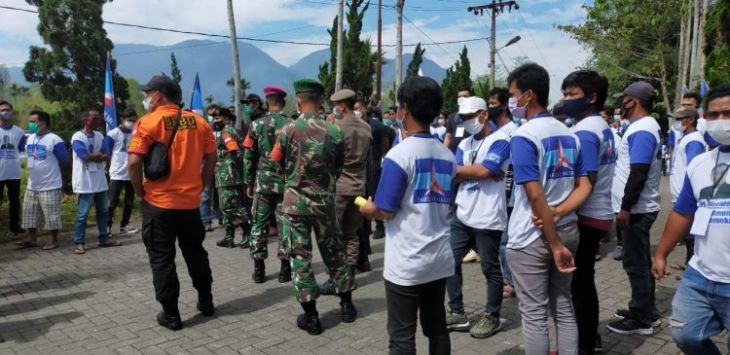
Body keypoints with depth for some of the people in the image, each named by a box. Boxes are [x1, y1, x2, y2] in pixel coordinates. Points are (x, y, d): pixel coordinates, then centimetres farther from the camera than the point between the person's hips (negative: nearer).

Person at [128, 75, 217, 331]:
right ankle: (206, 301, 29)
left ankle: (170, 314, 13)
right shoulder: (199, 121, 4)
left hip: (159, 202, -4)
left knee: (162, 258, 7)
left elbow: (134, 163, -16)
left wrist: (140, 192, -3)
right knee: (195, 252, 19)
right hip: (191, 201, 4)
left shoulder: (148, 122, -8)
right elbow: (211, 159, 5)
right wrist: (200, 187, 13)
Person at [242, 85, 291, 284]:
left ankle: (259, 269, 11)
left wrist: (248, 182, 11)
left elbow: (249, 157, 3)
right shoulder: (290, 125, -4)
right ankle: (285, 268, 10)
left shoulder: (257, 125, 0)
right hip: (286, 181, -1)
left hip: (263, 182, 1)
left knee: (259, 225, 9)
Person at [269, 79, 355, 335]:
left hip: (295, 200, -2)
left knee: (300, 256, 4)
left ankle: (311, 315, 8)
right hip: (325, 200, 3)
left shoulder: (289, 130, -11)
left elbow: (276, 162, 3)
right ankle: (346, 305, 26)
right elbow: (338, 168, 5)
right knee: (333, 251, 16)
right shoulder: (334, 132, -5)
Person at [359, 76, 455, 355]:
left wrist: (367, 209, 6)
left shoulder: (399, 154, -15)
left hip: (406, 263, -7)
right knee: (437, 328, 16)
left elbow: (386, 211, -16)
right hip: (440, 259, 7)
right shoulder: (448, 156, 7)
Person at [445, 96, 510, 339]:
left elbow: (483, 171, -21)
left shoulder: (500, 140, -8)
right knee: (450, 262, 11)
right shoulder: (464, 144, 13)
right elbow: (455, 175, 0)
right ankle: (457, 313, 24)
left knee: (490, 269, 7)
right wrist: (480, 173, -15)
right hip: (462, 215, 7)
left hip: (487, 218, -7)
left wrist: (460, 169, -6)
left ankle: (492, 316, 23)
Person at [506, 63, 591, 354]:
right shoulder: (569, 134, 9)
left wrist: (555, 245, -16)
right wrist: (557, 214, -8)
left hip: (531, 238, -7)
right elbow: (584, 187, 6)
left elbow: (535, 196, -21)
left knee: (534, 314, 5)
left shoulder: (523, 136, -15)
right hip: (567, 231, 7)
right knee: (564, 307, 17)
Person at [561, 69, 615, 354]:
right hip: (598, 214, 9)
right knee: (584, 280, 19)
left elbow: (586, 181, -24)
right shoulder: (602, 127, 12)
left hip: (585, 217, -9)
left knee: (578, 283, 2)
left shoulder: (584, 132, -18)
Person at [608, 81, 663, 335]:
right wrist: (627, 206, 19)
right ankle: (646, 312, 28)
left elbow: (638, 173, -25)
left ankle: (642, 319, 9)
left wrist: (626, 207, -23)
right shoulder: (644, 126, 14)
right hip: (639, 207, 10)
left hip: (637, 209, -10)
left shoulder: (642, 130, -19)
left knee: (636, 263, -1)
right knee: (641, 262, 17)